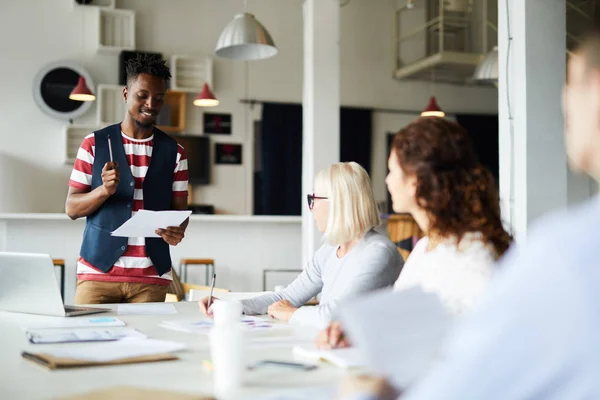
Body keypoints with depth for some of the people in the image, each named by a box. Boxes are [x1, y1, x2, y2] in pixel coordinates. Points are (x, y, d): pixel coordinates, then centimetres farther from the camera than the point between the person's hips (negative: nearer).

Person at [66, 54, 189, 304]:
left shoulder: (173, 152, 7)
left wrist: (177, 231, -15)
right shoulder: (95, 144, 3)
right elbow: (72, 208, 3)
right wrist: (104, 190, -16)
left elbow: (179, 209, 8)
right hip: (98, 271, -1)